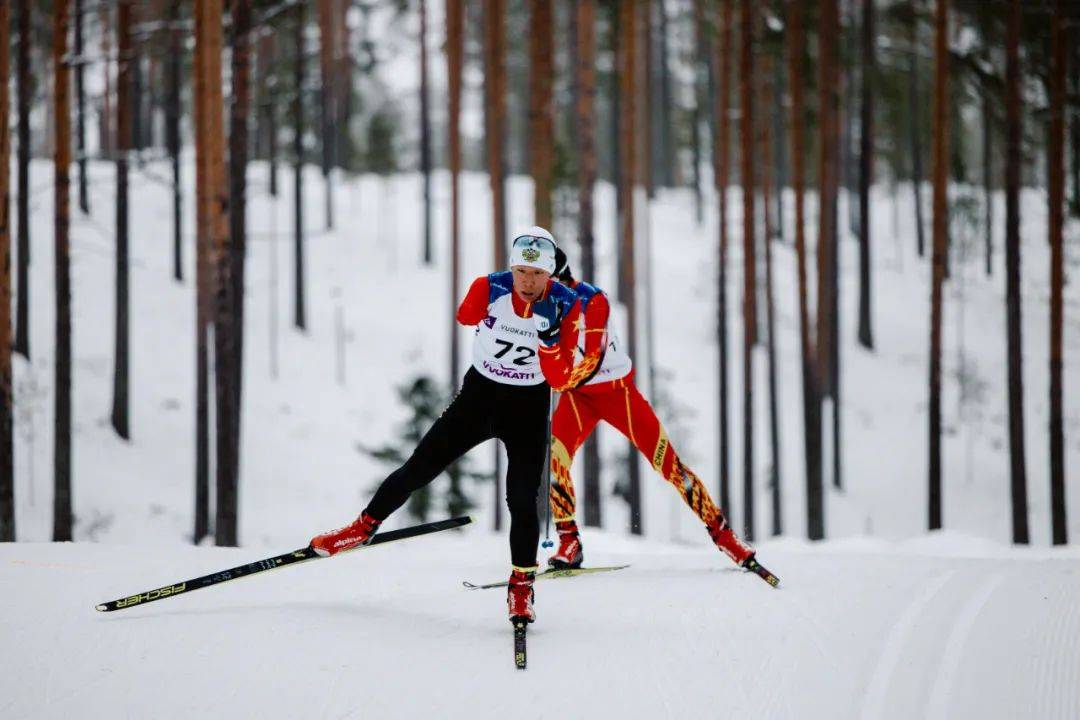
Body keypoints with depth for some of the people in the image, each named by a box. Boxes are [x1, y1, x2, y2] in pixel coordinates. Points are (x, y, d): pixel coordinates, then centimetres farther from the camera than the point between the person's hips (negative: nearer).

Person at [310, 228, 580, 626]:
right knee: (418, 469, 2)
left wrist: (549, 342, -40)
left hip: (529, 406, -1)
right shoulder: (488, 289, -19)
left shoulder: (566, 306, -19)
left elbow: (562, 378, -22)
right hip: (478, 396, 1)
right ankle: (365, 526, 23)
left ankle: (521, 586, 6)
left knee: (522, 500, -10)